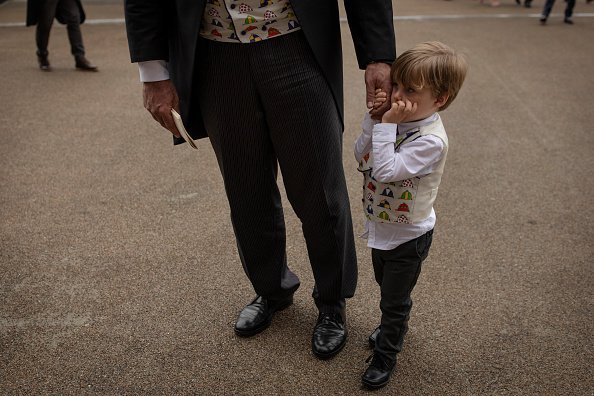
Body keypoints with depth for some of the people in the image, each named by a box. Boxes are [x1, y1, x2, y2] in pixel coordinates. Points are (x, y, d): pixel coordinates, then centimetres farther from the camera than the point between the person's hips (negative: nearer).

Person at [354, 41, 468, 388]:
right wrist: (374, 118, -20)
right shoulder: (399, 119, -9)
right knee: (387, 285, 29)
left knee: (394, 300, 13)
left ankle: (386, 354, 36)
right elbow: (361, 156, -9)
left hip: (408, 236, -7)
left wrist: (387, 125, -36)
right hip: (381, 226, 7)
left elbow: (385, 170, -38)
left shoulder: (431, 140, -31)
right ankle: (396, 326, 56)